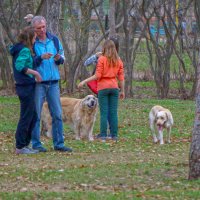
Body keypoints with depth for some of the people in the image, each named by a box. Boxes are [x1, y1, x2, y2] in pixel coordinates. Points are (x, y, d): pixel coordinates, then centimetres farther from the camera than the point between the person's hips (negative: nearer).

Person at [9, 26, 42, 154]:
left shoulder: (18, 49, 15)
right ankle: (20, 147, 0)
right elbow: (20, 66, -25)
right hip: (26, 86, -10)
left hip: (23, 86, 10)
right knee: (26, 117, -4)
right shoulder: (25, 50, -14)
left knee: (33, 116, 15)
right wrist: (35, 73, -18)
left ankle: (25, 144, 18)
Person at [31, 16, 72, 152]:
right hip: (38, 83, -4)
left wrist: (59, 58, -6)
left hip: (53, 82, 4)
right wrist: (41, 58, -22)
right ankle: (36, 143, 6)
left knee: (57, 114, 5)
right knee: (36, 114, 0)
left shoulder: (54, 40, 9)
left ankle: (59, 143, 11)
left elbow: (62, 58, 16)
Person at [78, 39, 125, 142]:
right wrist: (122, 91, 14)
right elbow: (121, 77, 6)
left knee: (104, 113, -2)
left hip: (103, 88, -3)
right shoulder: (118, 61, 5)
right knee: (113, 112, 6)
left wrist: (84, 81, -7)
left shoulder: (102, 59, -7)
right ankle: (114, 135, 5)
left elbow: (97, 75, -12)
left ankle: (103, 136, -5)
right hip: (114, 87, 3)